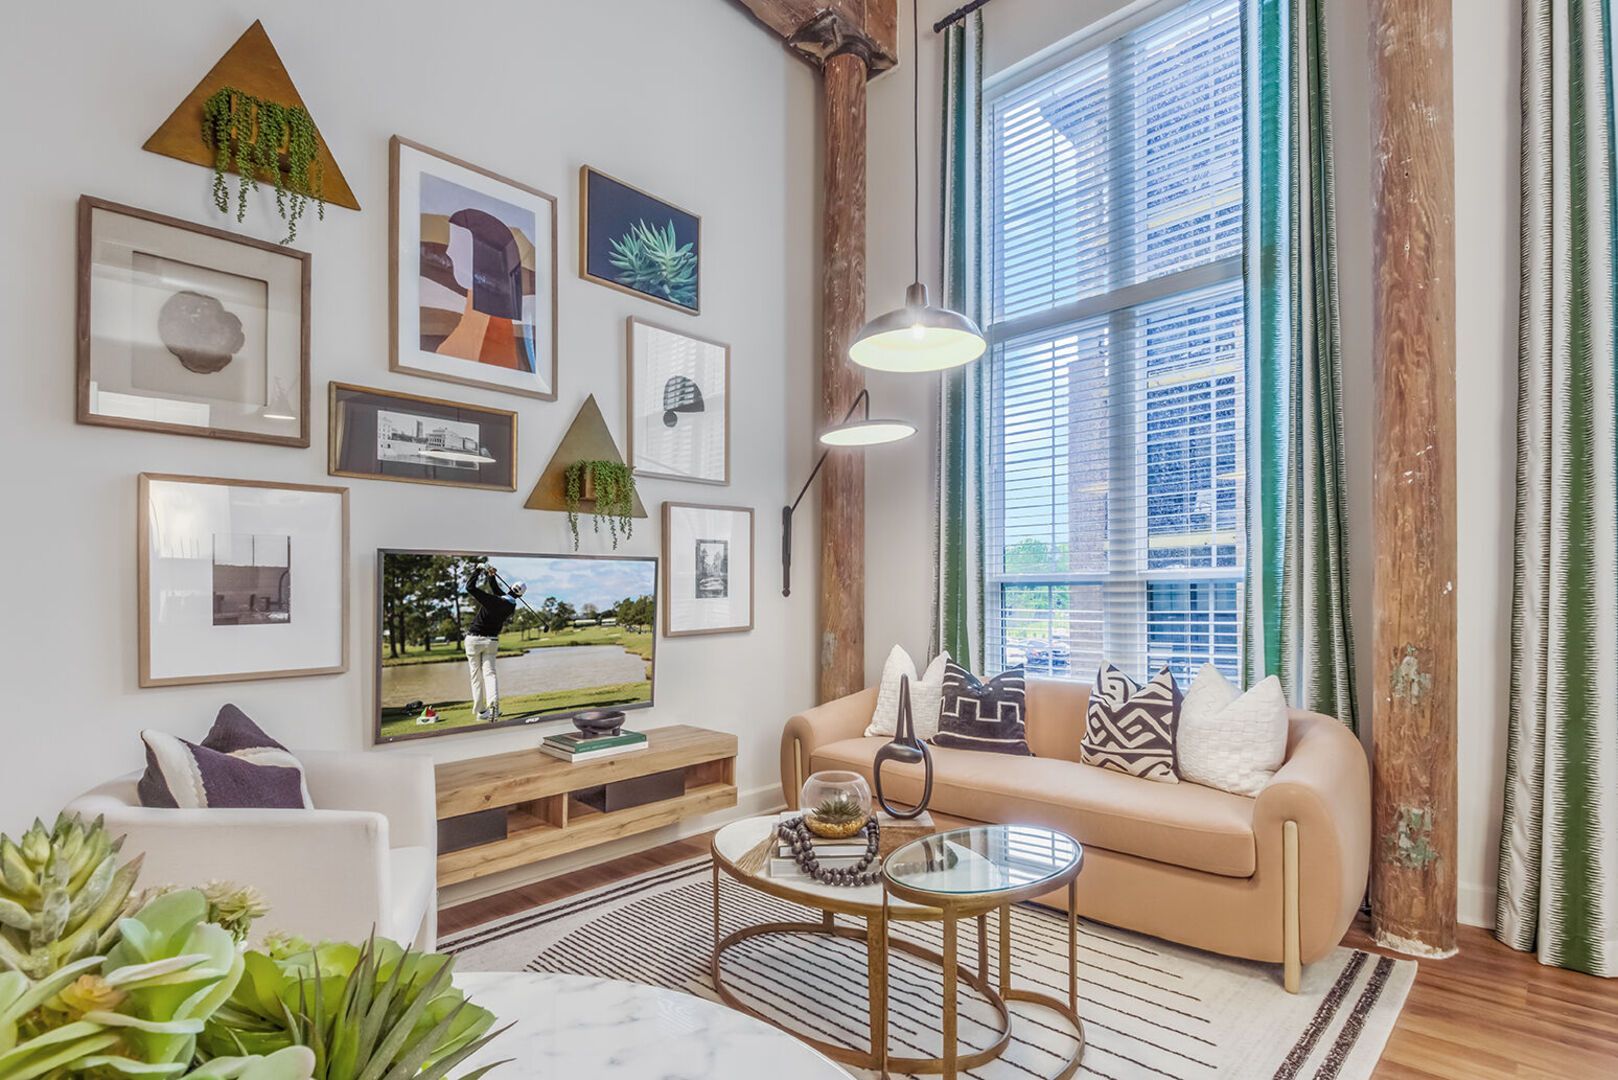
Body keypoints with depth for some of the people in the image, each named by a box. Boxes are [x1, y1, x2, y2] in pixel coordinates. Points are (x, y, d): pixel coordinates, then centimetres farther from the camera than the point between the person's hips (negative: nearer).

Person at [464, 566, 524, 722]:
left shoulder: (491, 600, -20)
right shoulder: (511, 606, -2)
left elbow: (470, 587, -17)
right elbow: (498, 593, 15)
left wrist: (477, 570, -5)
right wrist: (491, 576, 12)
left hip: (474, 639, -3)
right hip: (492, 641, 3)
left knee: (476, 675, 4)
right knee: (489, 672, 0)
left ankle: (481, 711, 5)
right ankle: (493, 703, -26)